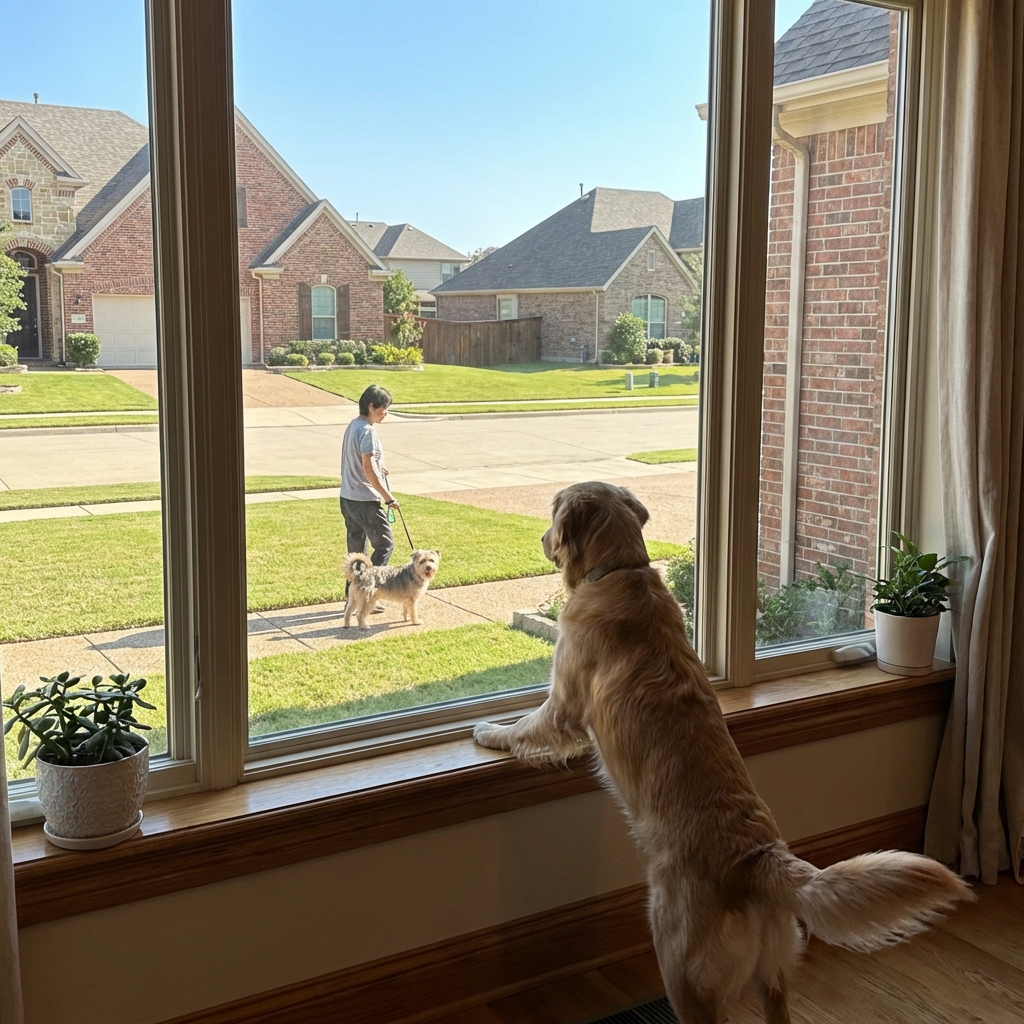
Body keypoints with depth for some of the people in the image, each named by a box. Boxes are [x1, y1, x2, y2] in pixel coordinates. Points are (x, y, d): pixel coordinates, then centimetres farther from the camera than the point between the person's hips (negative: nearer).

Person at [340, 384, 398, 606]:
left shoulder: (352, 426, 10)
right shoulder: (367, 431, -18)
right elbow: (368, 469, -22)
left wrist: (377, 467, 17)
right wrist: (389, 498, -18)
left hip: (347, 498, 9)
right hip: (366, 500, -9)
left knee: (355, 548, 14)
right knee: (385, 544, 1)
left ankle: (352, 596, 19)